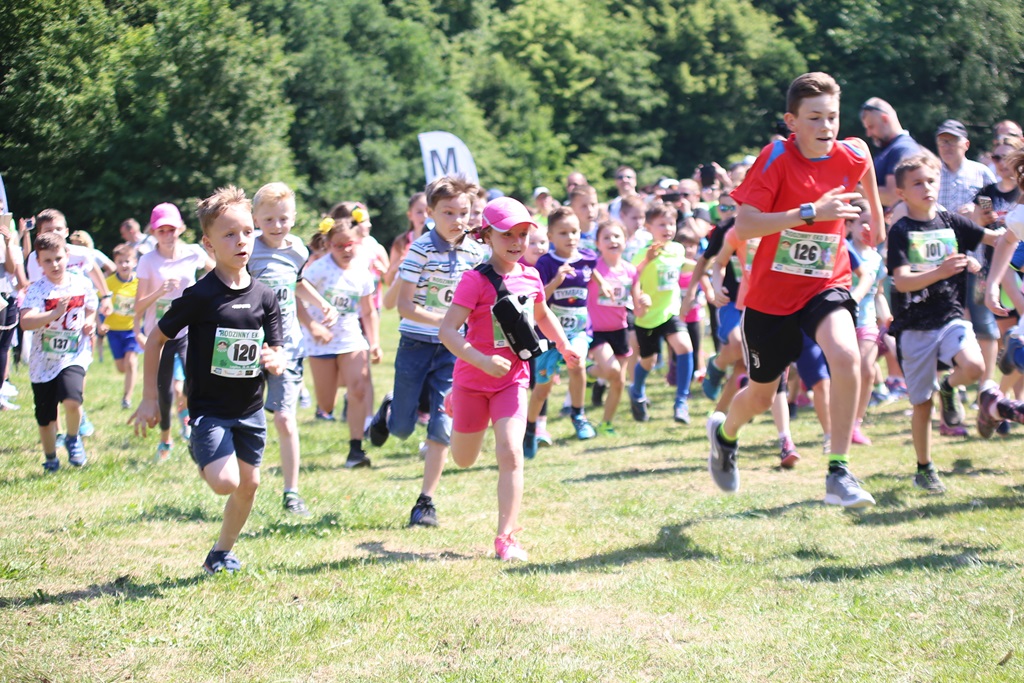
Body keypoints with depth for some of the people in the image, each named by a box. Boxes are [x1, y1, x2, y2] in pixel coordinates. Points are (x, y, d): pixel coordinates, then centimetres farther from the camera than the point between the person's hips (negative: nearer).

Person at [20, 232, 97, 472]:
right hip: (43, 360, 0)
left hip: (74, 356, 0)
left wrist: (89, 322, -5)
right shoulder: (37, 289, -10)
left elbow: (91, 310, 17)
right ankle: (50, 460, 32)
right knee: (45, 417, 9)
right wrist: (55, 314, -36)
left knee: (72, 400, -25)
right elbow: (25, 321, -25)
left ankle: (73, 438, 6)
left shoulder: (82, 284, -1)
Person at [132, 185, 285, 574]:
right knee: (225, 481, -21)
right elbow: (156, 339, -5)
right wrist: (150, 398, -4)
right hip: (210, 408, -5)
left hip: (250, 408, 5)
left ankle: (222, 551, 31)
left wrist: (275, 362, -20)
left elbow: (276, 351, 6)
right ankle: (199, 456, 12)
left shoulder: (264, 296, 0)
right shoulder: (200, 296, -14)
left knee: (249, 484, 10)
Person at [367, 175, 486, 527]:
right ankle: (389, 409, 44)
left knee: (442, 426, -4)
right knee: (401, 429, 8)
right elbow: (405, 305, -16)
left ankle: (426, 502, 5)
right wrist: (445, 320, -27)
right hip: (416, 344, -3)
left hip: (452, 348, 3)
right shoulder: (421, 250, -14)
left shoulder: (475, 252, 0)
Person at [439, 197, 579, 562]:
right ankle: (453, 404, 54)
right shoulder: (476, 280, -18)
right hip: (472, 379, -2)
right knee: (464, 460, 18)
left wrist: (564, 347, 12)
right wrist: (482, 360, -35)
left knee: (510, 454, -15)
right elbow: (447, 330, -24)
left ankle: (506, 537, -10)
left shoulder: (530, 277, 0)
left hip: (512, 379, 3)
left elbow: (542, 315, 23)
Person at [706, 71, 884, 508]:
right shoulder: (776, 157, -19)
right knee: (761, 397, 14)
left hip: (826, 285, 2)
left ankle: (839, 472, -19)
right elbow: (743, 227, -28)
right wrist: (810, 212, -35)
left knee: (845, 356, -29)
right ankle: (724, 432, 51)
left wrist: (877, 217, 31)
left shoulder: (853, 155, -8)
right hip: (771, 293, -1)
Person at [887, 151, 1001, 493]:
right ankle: (924, 469, 23)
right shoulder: (900, 232, -5)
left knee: (974, 367, -27)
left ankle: (949, 387, 9)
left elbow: (996, 238, 10)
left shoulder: (951, 222, 6)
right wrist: (939, 272, -29)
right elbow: (901, 281, -16)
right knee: (921, 405, 4)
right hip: (915, 326, -2)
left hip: (951, 317, 2)